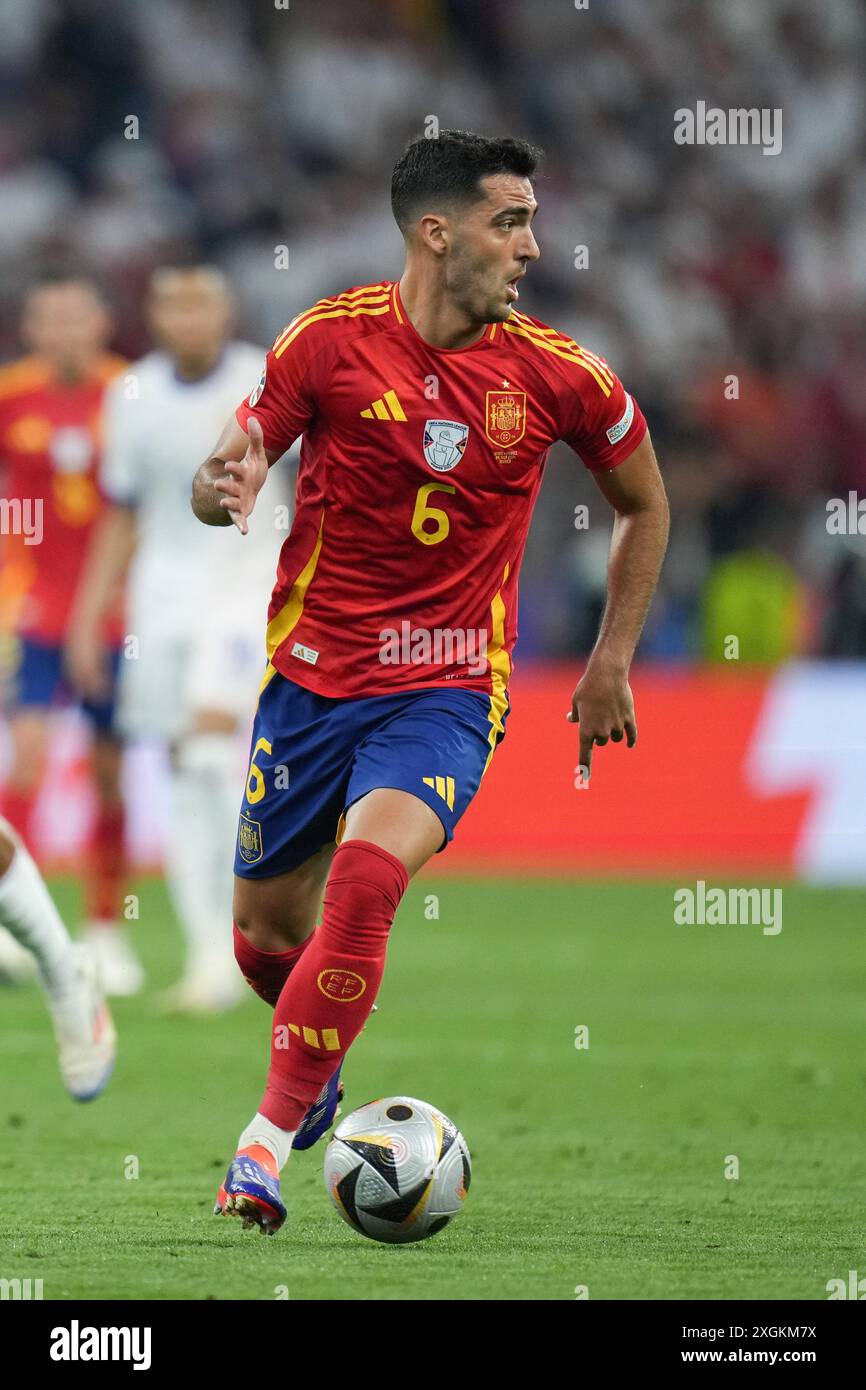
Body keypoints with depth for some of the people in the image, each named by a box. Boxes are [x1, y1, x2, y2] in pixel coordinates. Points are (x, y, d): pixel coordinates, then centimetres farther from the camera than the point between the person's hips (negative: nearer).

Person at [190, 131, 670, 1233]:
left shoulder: (557, 375, -5)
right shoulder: (330, 340, -8)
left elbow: (644, 506, 13)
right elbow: (215, 479, 0)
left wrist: (612, 665, 10)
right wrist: (227, 487, -24)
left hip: (445, 689, -2)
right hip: (310, 674, 2)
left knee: (365, 882, -27)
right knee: (266, 930, 11)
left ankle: (270, 1140, -17)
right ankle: (319, 1068, 46)